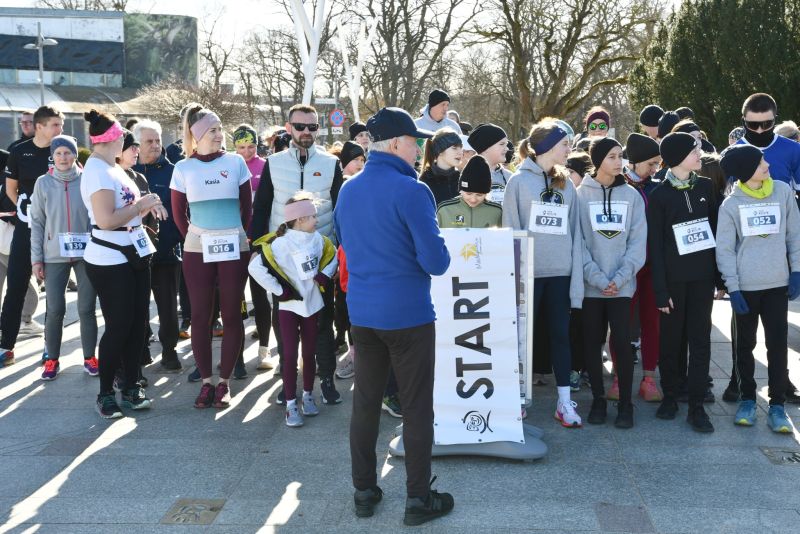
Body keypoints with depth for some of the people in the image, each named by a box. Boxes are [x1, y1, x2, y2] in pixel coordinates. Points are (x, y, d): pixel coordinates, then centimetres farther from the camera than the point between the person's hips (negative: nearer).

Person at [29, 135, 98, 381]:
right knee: (55, 310, 1)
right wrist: (36, 258, 1)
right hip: (54, 255, 1)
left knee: (86, 309, 4)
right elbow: (37, 222, 5)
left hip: (86, 253, -1)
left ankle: (89, 358, 18)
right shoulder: (43, 183, 3)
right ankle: (52, 360, 16)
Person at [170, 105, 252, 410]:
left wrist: (241, 236, 8)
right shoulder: (183, 168, 1)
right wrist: (194, 238, 11)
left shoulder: (236, 162, 1)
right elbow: (178, 213, 10)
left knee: (231, 315, 2)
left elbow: (247, 206, 7)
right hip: (197, 249, 0)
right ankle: (206, 381, 13)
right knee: (200, 316, 3)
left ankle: (224, 382, 11)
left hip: (234, 248, 0)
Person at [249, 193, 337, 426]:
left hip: (312, 304, 5)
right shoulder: (281, 243, -20)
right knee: (290, 355, -1)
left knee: (309, 352, 12)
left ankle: (308, 396, 28)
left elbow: (332, 255, 18)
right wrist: (278, 290, -17)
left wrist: (324, 275, 1)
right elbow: (255, 267, -22)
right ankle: (291, 404, 6)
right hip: (289, 307, -4)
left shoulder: (318, 239, -2)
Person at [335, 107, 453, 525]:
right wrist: (438, 261, 4)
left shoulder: (348, 189, 5)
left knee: (364, 403, 13)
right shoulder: (411, 190, -16)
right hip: (408, 312, -6)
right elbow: (436, 261, -17)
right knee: (417, 407, 4)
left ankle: (364, 492, 23)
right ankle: (418, 498, 13)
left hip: (361, 311, 6)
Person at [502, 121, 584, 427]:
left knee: (561, 334, 7)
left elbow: (575, 232, 8)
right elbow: (511, 228, -4)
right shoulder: (519, 181, -3)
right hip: (529, 271, -3)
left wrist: (577, 276, 0)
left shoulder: (566, 184, 10)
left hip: (561, 272, 4)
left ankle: (565, 401, 14)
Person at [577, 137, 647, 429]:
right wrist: (597, 278, -13)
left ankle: (625, 403, 9)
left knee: (622, 342, -3)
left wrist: (619, 278, -10)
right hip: (590, 285, 0)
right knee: (592, 342, 6)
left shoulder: (631, 196, 6)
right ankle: (598, 400, 19)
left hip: (622, 284, 0)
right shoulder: (581, 195, 1)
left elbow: (638, 243, 1)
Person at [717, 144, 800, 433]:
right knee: (745, 344, 9)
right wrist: (733, 287, -10)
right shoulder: (731, 204, -5)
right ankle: (747, 399, 23)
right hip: (746, 286, -1)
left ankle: (777, 405, 12)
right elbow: (724, 249, -4)